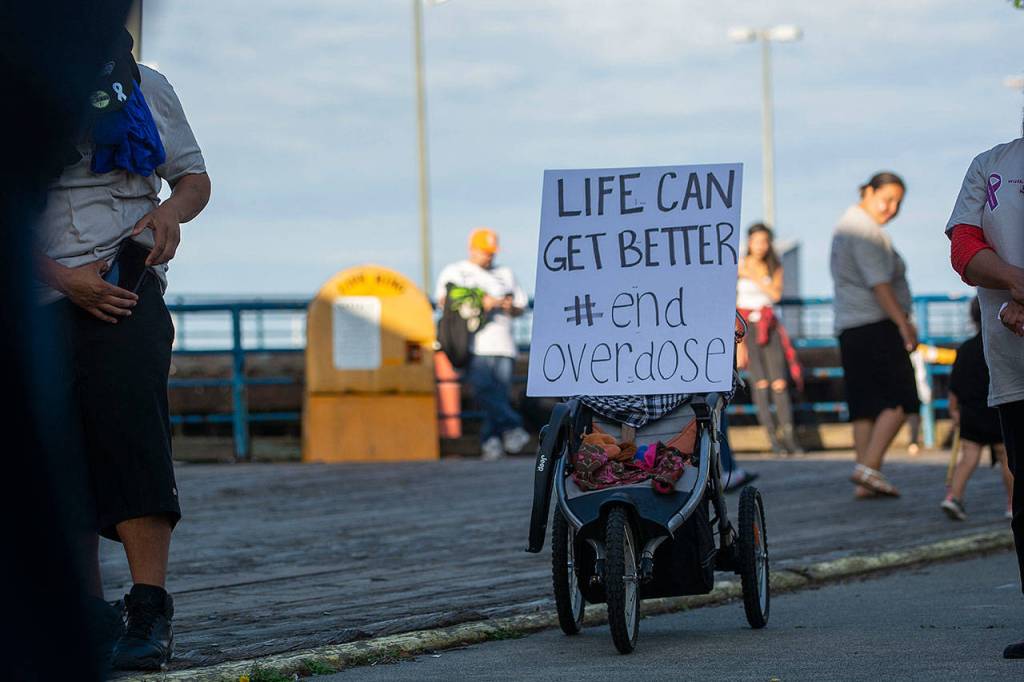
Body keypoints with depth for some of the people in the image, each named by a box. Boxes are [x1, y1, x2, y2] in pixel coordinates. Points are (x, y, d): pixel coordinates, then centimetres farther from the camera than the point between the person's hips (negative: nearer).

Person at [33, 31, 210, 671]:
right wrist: (62, 277, -12)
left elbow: (195, 177, 20)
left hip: (126, 284, -1)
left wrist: (172, 211, -4)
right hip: (44, 297, 2)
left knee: (129, 427, -21)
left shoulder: (144, 86, 13)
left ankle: (150, 617, -26)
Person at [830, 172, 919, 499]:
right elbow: (879, 283, -19)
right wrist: (903, 322, -20)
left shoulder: (846, 225, 21)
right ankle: (869, 466, -18)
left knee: (865, 405, 7)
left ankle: (865, 481, 4)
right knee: (899, 399, -9)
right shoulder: (865, 230, -11)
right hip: (876, 325, -10)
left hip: (849, 328, 10)